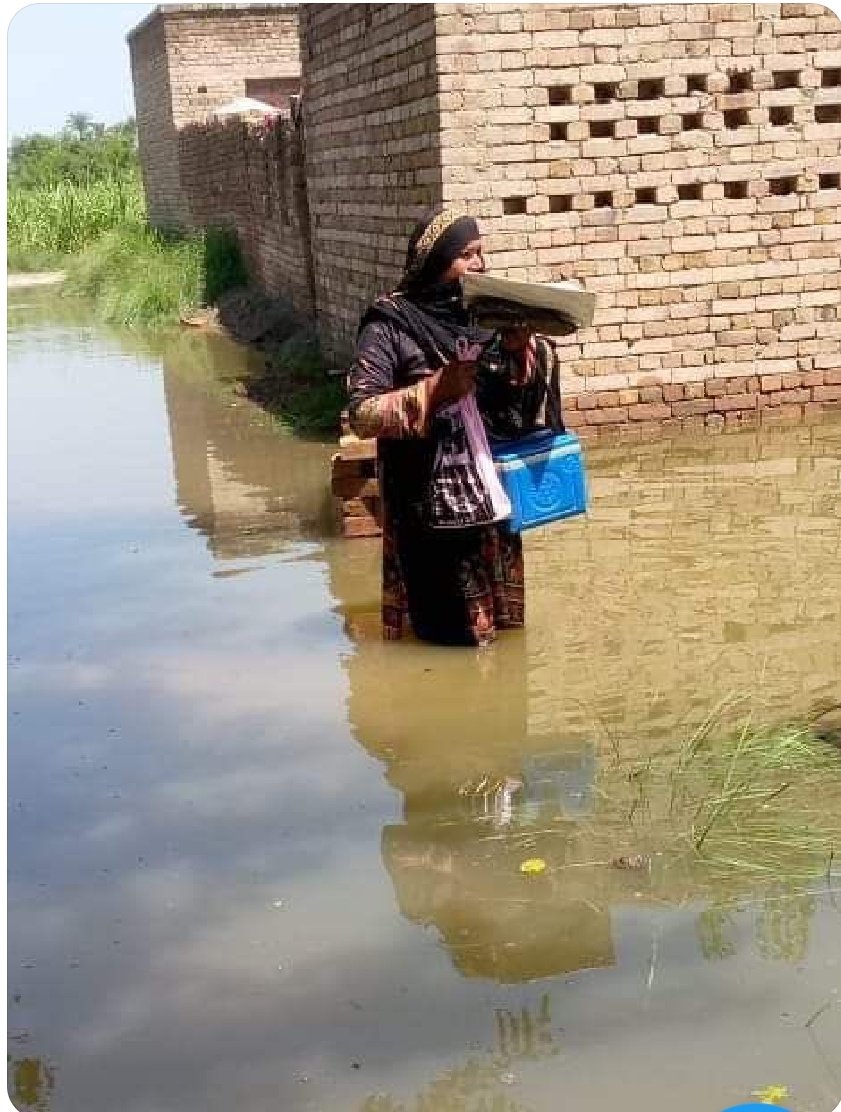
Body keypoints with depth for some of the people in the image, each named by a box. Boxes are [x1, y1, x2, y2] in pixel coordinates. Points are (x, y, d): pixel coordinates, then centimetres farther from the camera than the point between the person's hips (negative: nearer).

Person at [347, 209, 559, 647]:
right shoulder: (389, 326, -10)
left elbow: (533, 383, 13)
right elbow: (361, 414, -15)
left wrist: (522, 350, -8)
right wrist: (435, 390, -24)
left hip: (490, 494, 6)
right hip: (434, 507, -6)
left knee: (496, 626, 17)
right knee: (453, 638, 4)